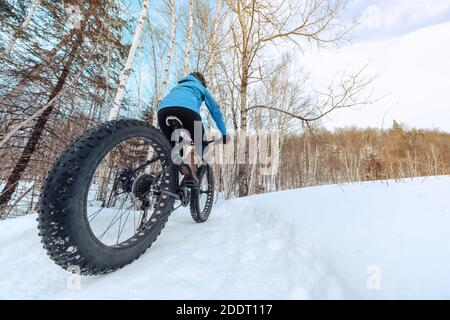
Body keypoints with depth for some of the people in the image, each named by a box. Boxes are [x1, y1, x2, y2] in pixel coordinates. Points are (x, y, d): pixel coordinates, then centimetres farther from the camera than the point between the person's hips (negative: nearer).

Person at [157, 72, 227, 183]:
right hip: (187, 109, -4)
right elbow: (215, 109, 33)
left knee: (172, 145, 21)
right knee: (201, 142, 16)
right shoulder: (201, 88, 35)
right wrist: (224, 133, 35)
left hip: (163, 109, 4)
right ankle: (191, 161, -14)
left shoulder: (178, 86, 45)